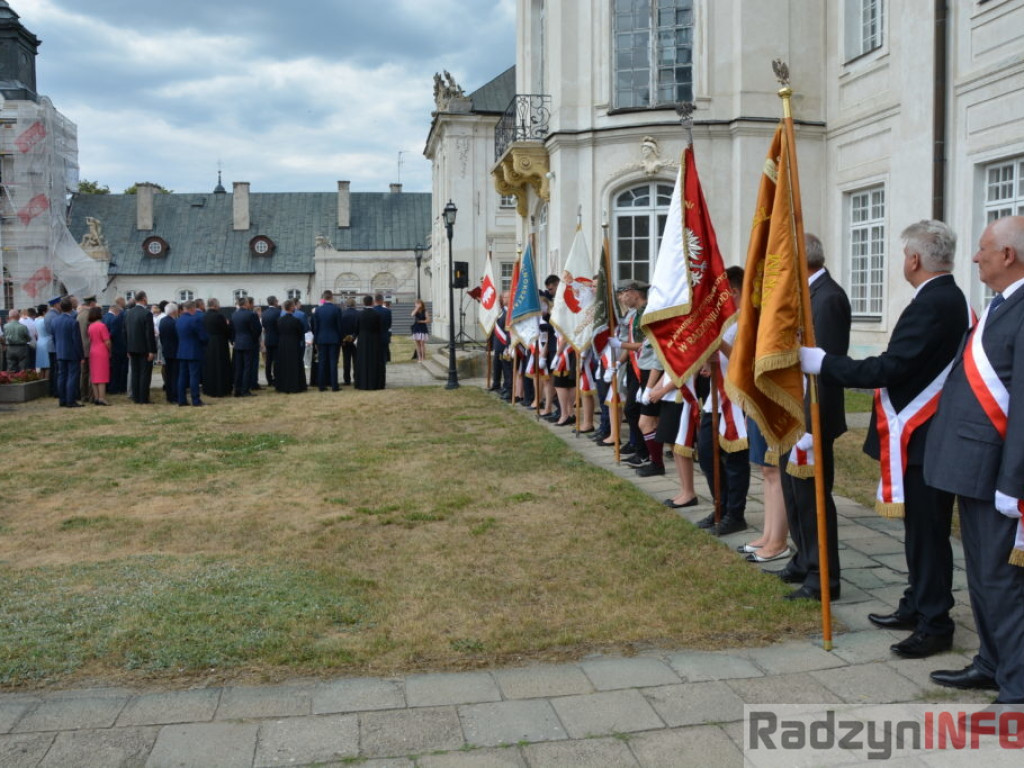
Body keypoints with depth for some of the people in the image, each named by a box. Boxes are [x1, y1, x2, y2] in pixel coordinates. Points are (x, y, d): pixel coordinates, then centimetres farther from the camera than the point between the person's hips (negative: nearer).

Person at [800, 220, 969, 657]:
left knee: (927, 531, -1)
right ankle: (917, 607, 30)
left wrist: (821, 362, -19)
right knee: (920, 527, 18)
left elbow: (889, 368, -25)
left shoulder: (931, 305, -21)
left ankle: (935, 625, 9)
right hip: (927, 432, 10)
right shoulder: (951, 299, 12)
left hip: (922, 439, -10)